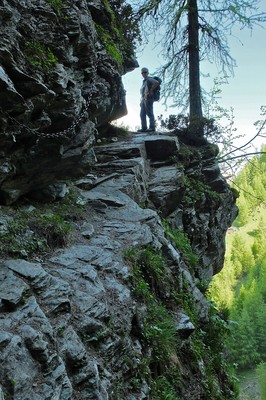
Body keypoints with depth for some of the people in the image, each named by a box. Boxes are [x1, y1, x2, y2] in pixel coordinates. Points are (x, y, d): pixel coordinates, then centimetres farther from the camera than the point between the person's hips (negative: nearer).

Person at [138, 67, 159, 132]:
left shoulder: (149, 79, 0)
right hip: (143, 99, 10)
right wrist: (141, 100, 18)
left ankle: (152, 127, -18)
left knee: (149, 113, -14)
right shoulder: (144, 82, 28)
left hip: (148, 98, -10)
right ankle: (144, 128, 2)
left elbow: (157, 82, -19)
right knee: (142, 114, 4)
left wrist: (151, 90, -17)